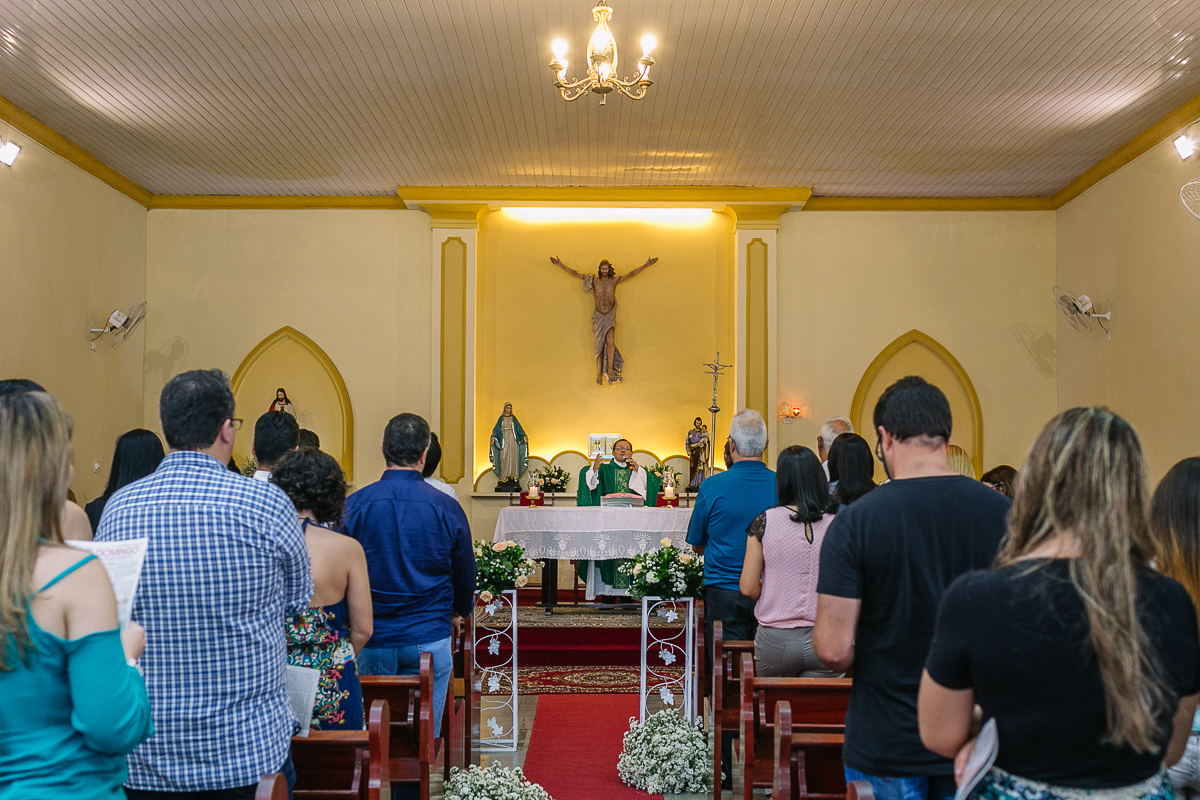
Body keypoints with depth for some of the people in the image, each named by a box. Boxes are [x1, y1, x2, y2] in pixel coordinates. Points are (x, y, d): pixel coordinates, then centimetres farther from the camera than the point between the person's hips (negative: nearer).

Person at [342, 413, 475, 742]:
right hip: (429, 640, 0)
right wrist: (460, 610, 28)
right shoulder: (446, 507, -6)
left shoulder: (354, 504, -7)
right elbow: (465, 575, 7)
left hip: (371, 638, 1)